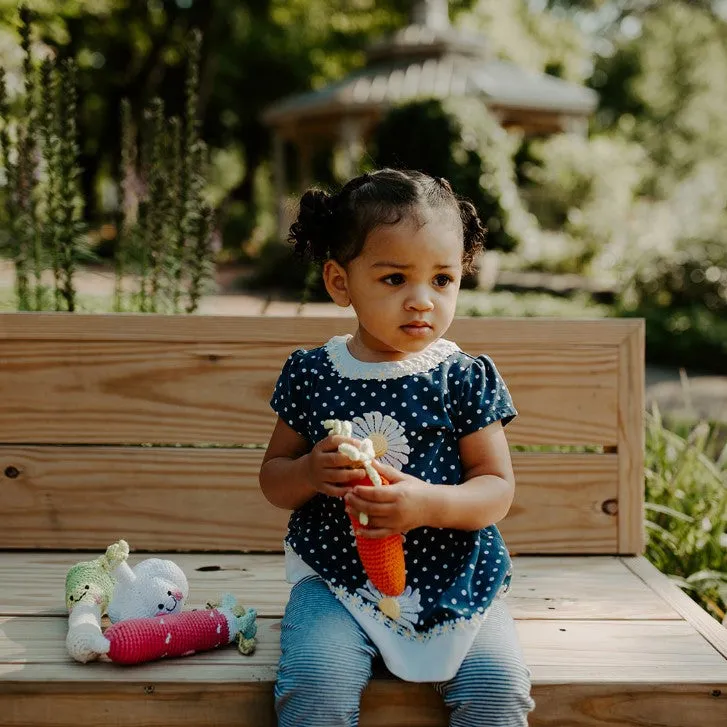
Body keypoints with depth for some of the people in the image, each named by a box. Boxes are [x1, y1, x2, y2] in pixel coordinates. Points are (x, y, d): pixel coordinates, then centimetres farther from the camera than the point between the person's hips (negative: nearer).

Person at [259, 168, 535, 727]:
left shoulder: (466, 378, -1)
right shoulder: (310, 374, 2)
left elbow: (498, 488, -2)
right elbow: (273, 480, 10)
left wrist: (429, 504, -22)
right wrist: (310, 472, -14)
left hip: (451, 582, 0)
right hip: (336, 579, 0)